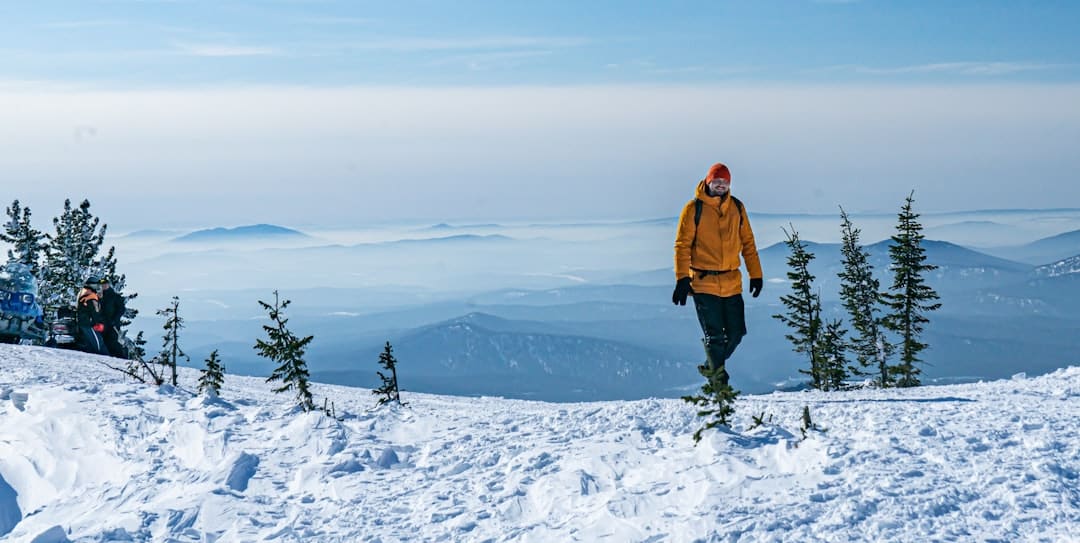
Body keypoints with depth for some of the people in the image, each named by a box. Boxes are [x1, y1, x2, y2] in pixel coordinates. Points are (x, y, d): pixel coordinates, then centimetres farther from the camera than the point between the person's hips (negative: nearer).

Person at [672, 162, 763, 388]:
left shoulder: (736, 208, 8)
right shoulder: (694, 209, -5)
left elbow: (747, 242, 14)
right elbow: (682, 245, -6)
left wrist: (755, 274, 11)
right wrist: (682, 279, -13)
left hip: (732, 283, 4)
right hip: (703, 283, -4)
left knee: (736, 333, 6)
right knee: (715, 336, -7)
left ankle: (712, 367, 29)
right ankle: (719, 380, 5)